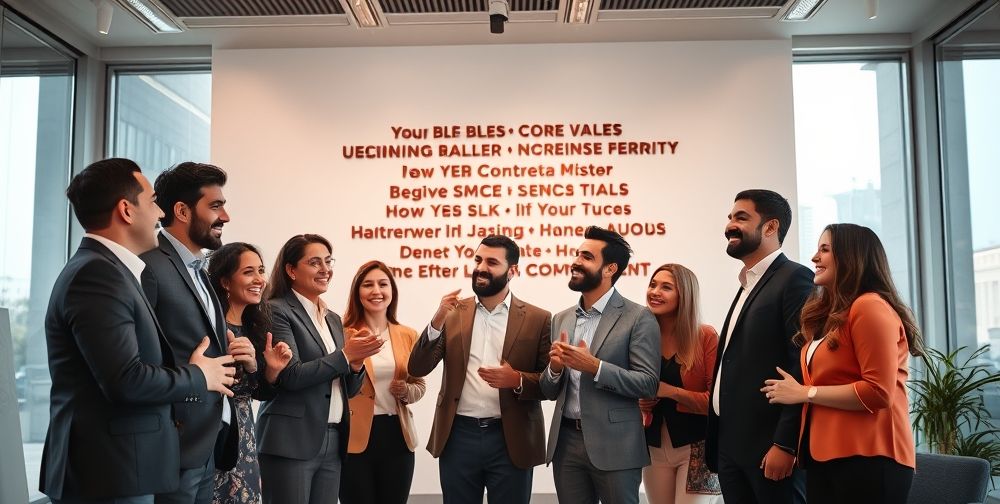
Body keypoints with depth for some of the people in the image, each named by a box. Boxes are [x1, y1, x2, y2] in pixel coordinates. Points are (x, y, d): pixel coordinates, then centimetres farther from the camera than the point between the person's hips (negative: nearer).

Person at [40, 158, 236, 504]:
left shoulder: (104, 269, 13)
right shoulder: (97, 273, -17)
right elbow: (125, 380, -25)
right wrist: (198, 377, -11)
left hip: (115, 467, 9)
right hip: (109, 474, -9)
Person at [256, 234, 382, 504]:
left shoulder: (333, 319, 15)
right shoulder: (276, 311, -6)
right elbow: (291, 376, -15)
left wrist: (356, 363, -4)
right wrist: (345, 355, -12)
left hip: (333, 442, 7)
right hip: (292, 443, -7)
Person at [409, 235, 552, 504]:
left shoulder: (538, 319, -1)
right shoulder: (453, 313, 4)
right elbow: (417, 369, -2)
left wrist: (517, 380, -20)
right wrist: (438, 321, -16)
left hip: (511, 440, -1)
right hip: (458, 437, 2)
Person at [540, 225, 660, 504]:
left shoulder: (638, 318, -6)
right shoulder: (561, 319, 10)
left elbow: (648, 383, -12)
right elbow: (549, 391, 12)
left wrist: (594, 366, -21)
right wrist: (555, 368, -10)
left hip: (614, 446, -5)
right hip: (566, 442, 5)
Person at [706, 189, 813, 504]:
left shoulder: (794, 278, -9)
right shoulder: (747, 286, 18)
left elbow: (803, 367, -17)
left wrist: (785, 444, -20)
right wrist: (718, 443, 10)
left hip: (769, 445, -8)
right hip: (731, 444, 8)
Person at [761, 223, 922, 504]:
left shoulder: (870, 306, -11)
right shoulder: (829, 314, 17)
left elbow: (878, 392, -18)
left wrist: (805, 393, -12)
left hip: (867, 459, -8)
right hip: (823, 457, 8)